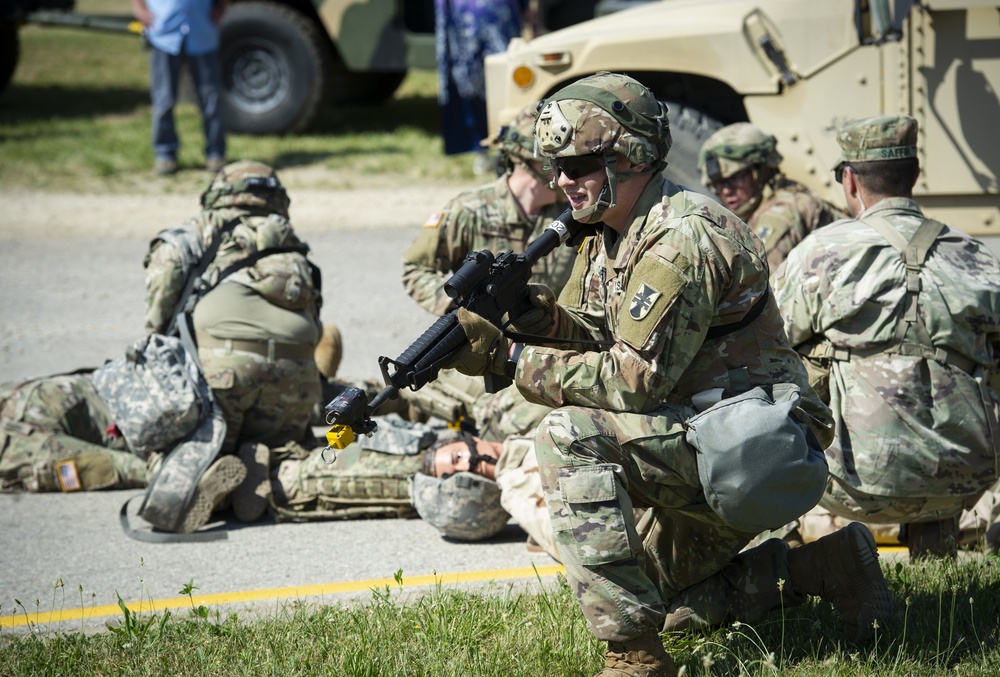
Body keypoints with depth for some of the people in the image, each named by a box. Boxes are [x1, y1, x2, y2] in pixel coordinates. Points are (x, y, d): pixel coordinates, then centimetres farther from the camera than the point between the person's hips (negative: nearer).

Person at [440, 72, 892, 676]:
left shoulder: (680, 241, -22)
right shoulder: (612, 234, 10)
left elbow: (634, 381, -26)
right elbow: (589, 336, 11)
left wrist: (514, 362, -19)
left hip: (749, 440, -11)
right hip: (700, 448, 11)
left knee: (570, 437, -27)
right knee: (654, 599, 22)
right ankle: (823, 568, 22)